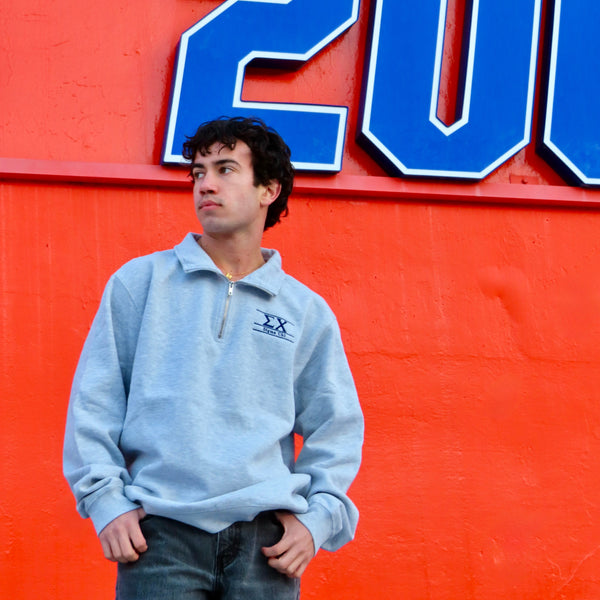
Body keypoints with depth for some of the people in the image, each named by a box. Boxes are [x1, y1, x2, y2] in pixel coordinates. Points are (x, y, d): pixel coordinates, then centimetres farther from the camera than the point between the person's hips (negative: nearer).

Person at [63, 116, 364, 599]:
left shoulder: (307, 312, 12)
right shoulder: (140, 282, 10)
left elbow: (336, 428, 13)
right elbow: (95, 398, 7)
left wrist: (317, 518, 0)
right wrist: (105, 498, -2)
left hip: (266, 537, 1)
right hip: (160, 529, -1)